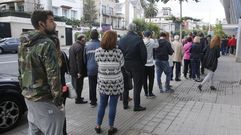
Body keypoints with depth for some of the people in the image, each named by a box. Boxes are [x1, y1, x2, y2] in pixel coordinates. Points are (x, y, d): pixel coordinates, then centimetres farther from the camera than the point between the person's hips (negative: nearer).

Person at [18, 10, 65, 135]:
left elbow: (21, 72, 14)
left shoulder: (23, 44, 9)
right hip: (44, 101, -9)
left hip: (29, 98, 9)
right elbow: (53, 76, -22)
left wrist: (26, 92, 21)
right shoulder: (47, 44, -18)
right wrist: (58, 100, -14)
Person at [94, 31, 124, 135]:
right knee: (112, 105, 8)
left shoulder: (98, 51, -7)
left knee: (102, 104, 15)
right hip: (116, 83, -2)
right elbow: (121, 64, -2)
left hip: (103, 82, 3)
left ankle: (98, 126, 26)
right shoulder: (118, 52, -14)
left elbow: (98, 64, 4)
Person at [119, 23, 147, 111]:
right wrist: (143, 63, 1)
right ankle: (136, 106, 8)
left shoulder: (121, 40, 1)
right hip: (136, 65, -4)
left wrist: (122, 63, 12)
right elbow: (144, 53, -14)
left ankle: (125, 104, 23)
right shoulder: (138, 39, -13)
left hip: (125, 65, 5)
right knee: (137, 85, 4)